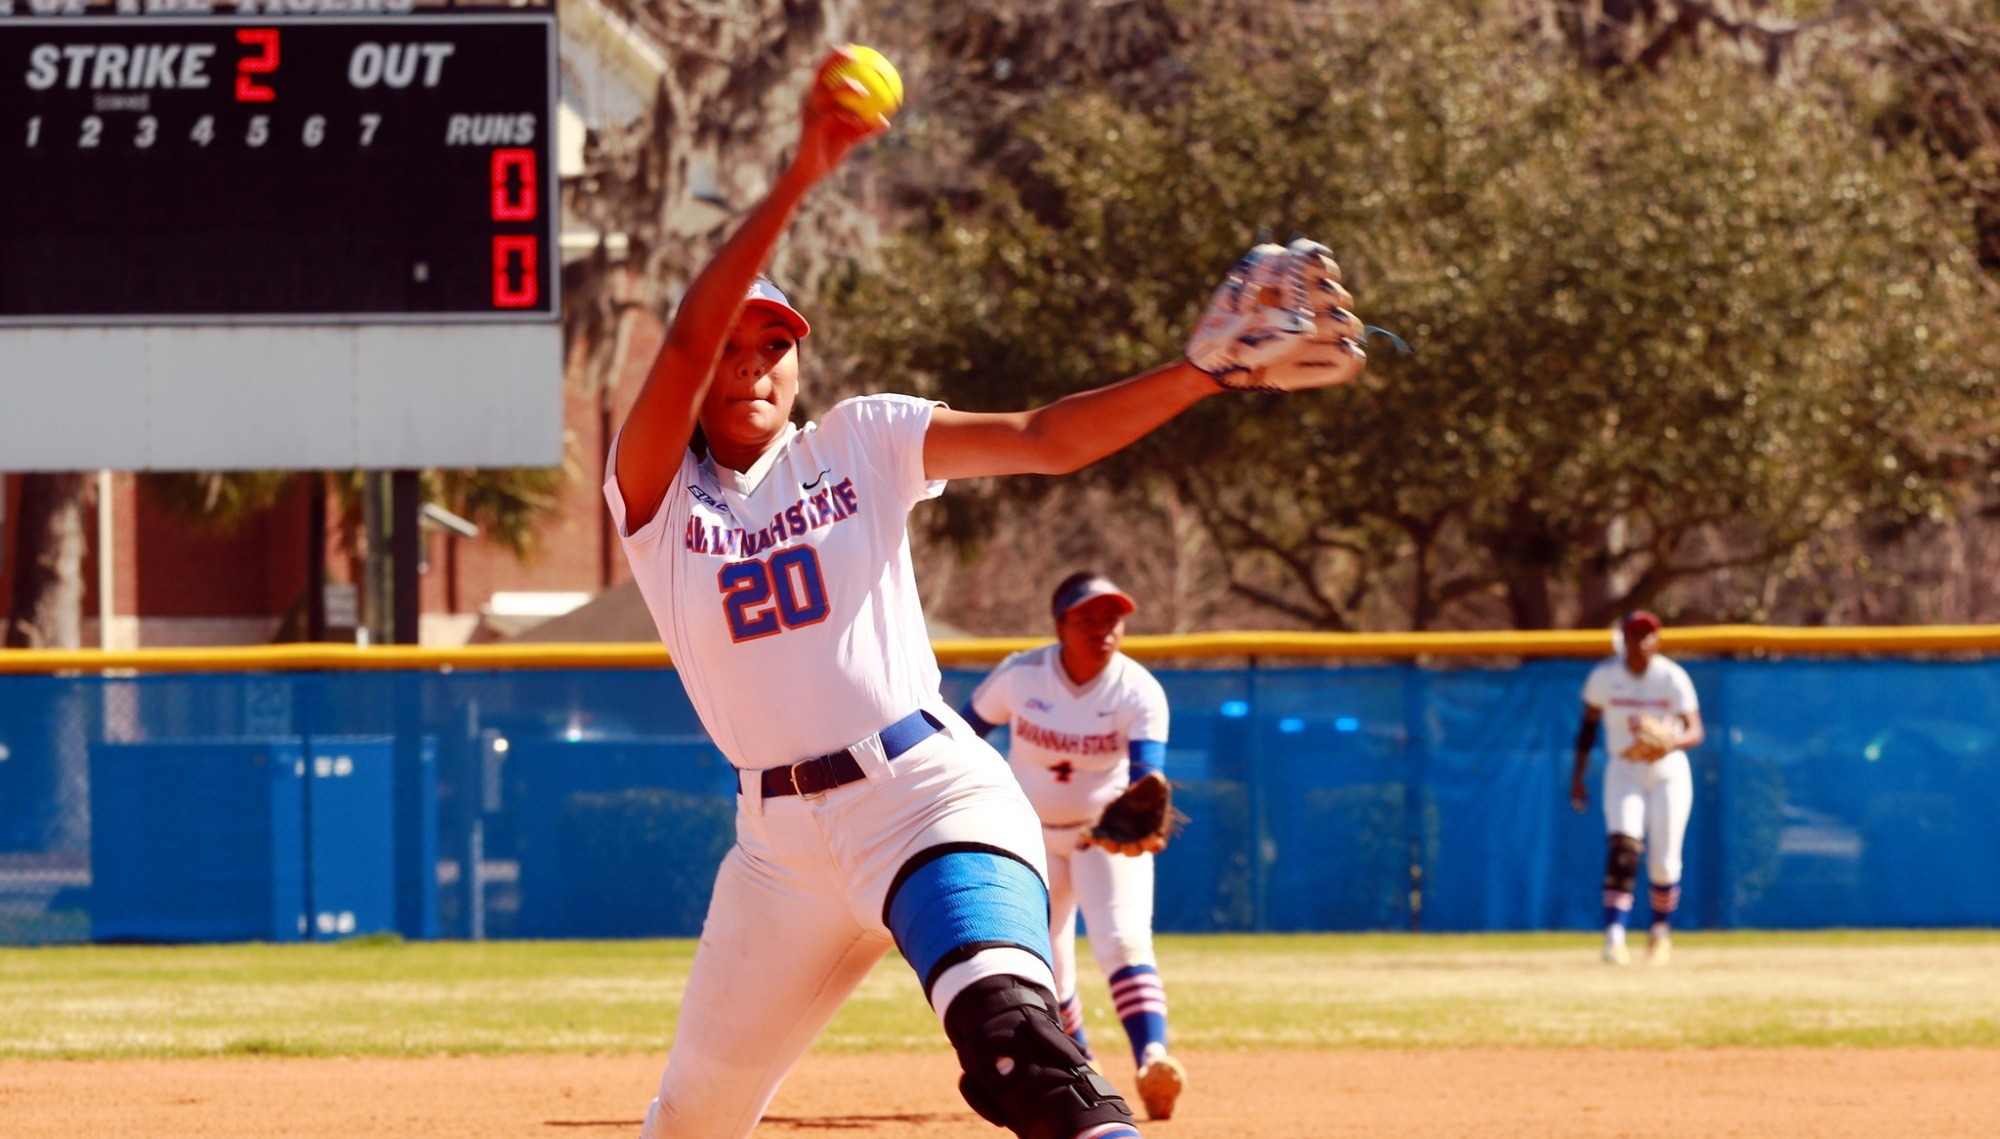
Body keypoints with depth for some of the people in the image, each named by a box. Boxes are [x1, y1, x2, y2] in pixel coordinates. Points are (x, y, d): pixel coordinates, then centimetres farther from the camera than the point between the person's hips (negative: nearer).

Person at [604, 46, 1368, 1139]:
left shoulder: (859, 443, 5)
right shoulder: (652, 492, 3)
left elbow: (1046, 438, -5)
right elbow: (688, 340, -14)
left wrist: (1206, 372, -20)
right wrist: (796, 181, -26)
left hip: (924, 792, -3)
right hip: (783, 836, 3)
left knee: (1011, 1033, -31)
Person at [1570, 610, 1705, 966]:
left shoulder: (1673, 678, -12)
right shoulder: (1604, 676, -7)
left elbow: (1696, 732, -17)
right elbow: (1589, 723, 6)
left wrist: (1672, 742, -39)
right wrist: (1578, 775, 3)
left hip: (1668, 773, 0)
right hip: (1623, 772, 0)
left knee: (1663, 864, 1)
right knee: (1622, 849, -21)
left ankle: (1660, 932, 27)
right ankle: (1614, 937, -26)